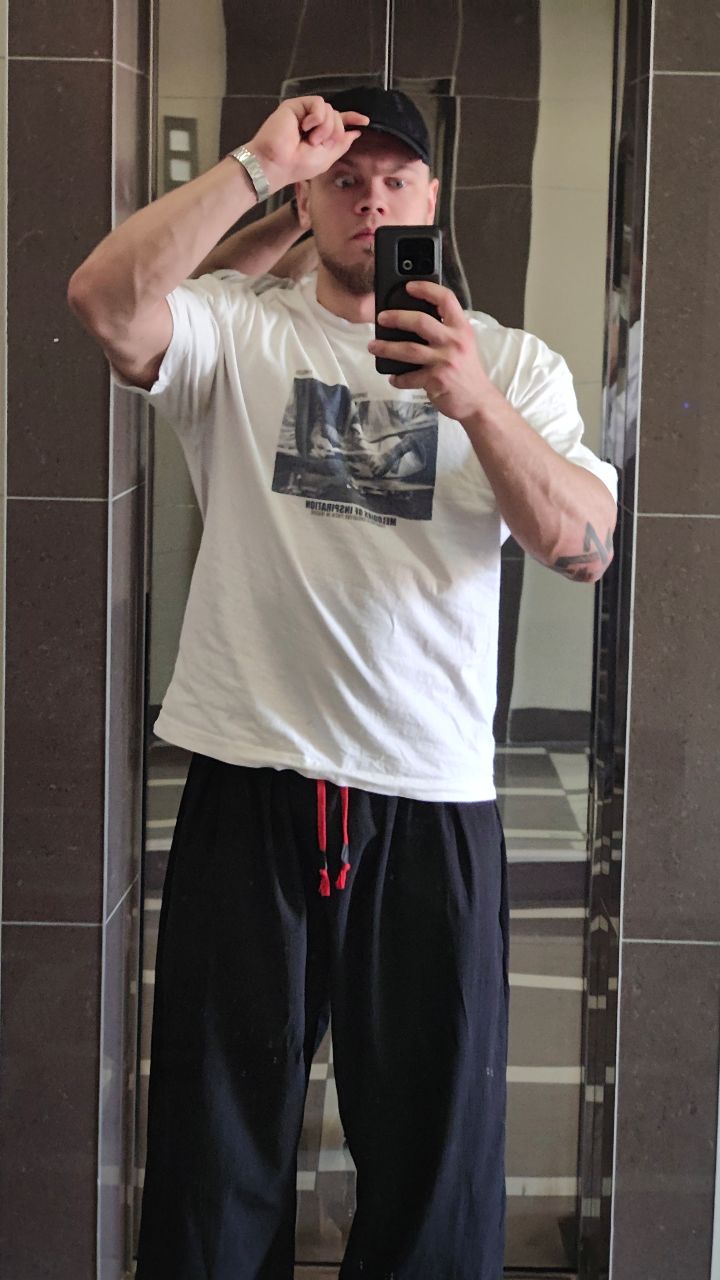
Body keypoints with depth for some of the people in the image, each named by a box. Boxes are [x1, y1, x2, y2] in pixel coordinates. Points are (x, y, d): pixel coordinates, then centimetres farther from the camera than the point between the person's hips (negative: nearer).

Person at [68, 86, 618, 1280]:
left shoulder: (513, 362, 7)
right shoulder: (238, 329, 3)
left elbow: (584, 545, -7)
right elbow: (105, 300, -18)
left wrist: (476, 403, -21)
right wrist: (258, 163, -17)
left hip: (435, 798, 1)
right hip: (249, 782, -1)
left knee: (436, 1137, 11)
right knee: (218, 1136, 12)